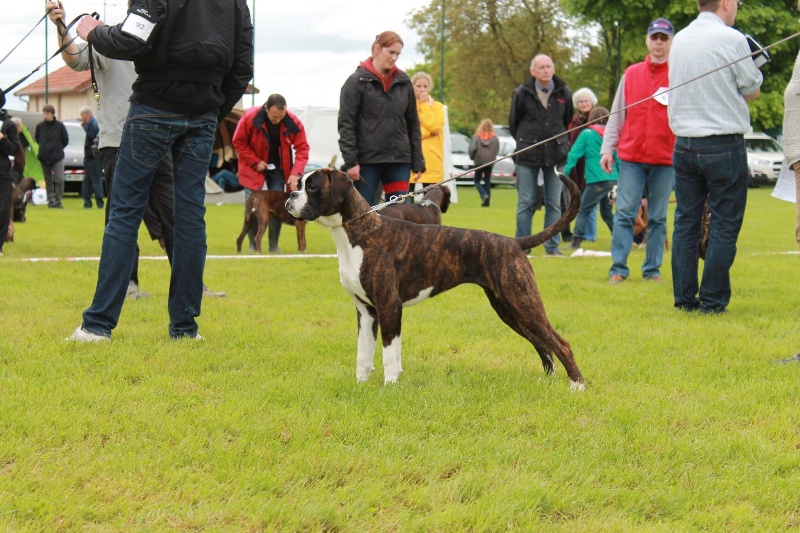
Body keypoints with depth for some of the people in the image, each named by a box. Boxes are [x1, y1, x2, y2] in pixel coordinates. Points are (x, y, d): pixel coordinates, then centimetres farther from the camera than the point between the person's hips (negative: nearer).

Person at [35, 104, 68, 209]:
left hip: (57, 157, -2)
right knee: (48, 180, 9)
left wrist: (58, 148, 6)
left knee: (59, 180, -10)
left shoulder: (60, 125, -6)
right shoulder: (40, 126, -1)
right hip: (44, 157, 2)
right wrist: (44, 147, 9)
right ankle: (50, 200, 15)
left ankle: (58, 201, -3)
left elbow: (65, 140, 4)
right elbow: (37, 138, 15)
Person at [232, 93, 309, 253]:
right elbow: (238, 143, -12)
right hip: (254, 167, -1)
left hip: (278, 168, 1)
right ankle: (253, 244, 6)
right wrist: (255, 162, -19)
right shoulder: (250, 117, -25)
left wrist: (295, 173, -27)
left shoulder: (293, 123, -21)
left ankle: (273, 245, 8)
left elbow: (302, 148, -14)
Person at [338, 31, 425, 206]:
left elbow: (413, 124, 13)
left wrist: (417, 162, 8)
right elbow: (345, 124, -6)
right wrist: (350, 161, -13)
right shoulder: (357, 81, -3)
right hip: (366, 160, -4)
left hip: (399, 160, 4)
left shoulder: (404, 82, 10)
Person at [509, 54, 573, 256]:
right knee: (525, 203, 0)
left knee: (554, 203, 4)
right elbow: (513, 122, 10)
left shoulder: (564, 93, 3)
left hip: (555, 155, 2)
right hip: (527, 156, -2)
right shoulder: (522, 93, -2)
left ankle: (553, 246, 9)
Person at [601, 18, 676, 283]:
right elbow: (617, 114, 12)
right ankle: (618, 268, 1)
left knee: (658, 218, 4)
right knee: (625, 213, -2)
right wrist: (608, 148, 4)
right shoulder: (631, 74, 10)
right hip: (630, 157, 1)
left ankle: (652, 269, 10)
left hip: (665, 159, -1)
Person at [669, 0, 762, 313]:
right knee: (725, 224, 0)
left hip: (684, 143, 6)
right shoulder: (731, 39, -11)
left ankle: (684, 297, 9)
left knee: (685, 222, 9)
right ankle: (713, 301, -1)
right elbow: (753, 91, -1)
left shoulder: (680, 39, 8)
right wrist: (753, 66, 18)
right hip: (724, 144, -6)